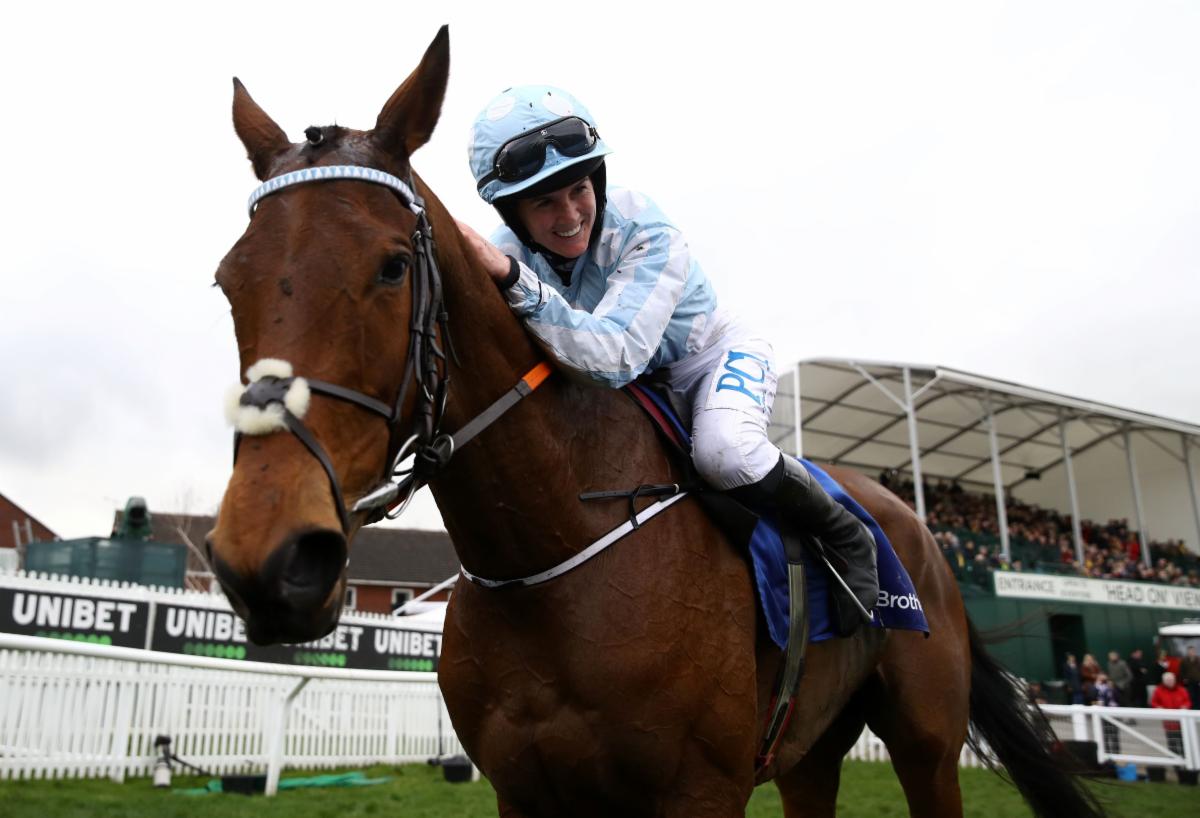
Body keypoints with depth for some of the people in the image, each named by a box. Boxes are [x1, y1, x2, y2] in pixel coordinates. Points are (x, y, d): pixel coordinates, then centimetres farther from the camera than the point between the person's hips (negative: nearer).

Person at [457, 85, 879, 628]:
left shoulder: (649, 235, -33)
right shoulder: (510, 249, -18)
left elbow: (614, 356, -47)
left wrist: (511, 280, -57)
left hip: (716, 355, -5)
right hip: (633, 386, 6)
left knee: (724, 453, -36)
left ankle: (844, 538, -6)